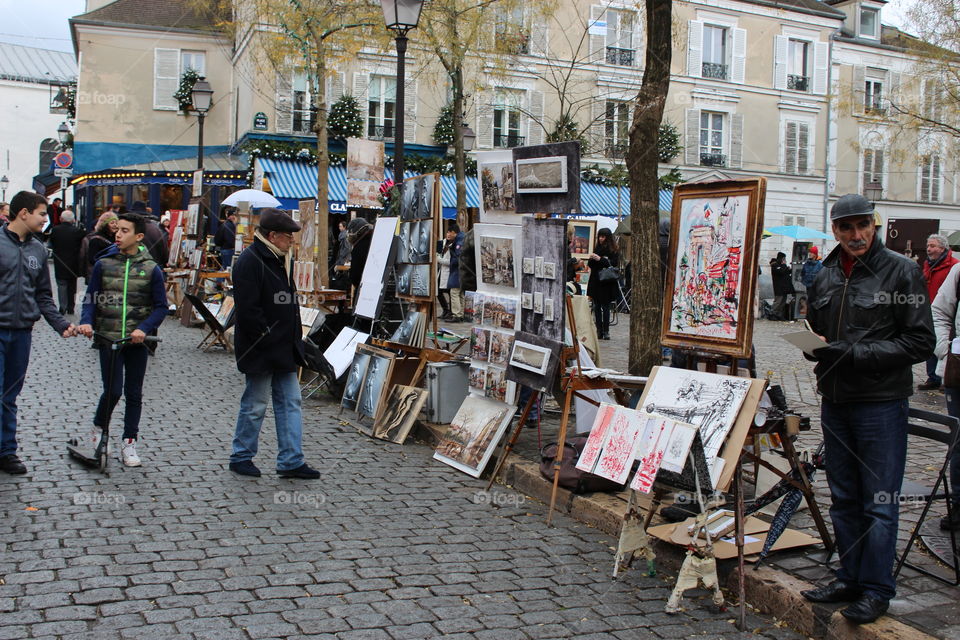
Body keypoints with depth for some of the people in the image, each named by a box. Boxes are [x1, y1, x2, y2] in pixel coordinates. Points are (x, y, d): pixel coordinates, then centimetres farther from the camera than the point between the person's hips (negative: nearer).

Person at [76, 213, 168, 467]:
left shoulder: (151, 269, -2)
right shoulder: (104, 264, 2)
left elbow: (161, 306, 0)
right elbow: (90, 298, 5)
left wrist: (144, 328, -15)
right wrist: (86, 321, -14)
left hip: (137, 341, 0)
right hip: (108, 338, 0)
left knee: (133, 393, 8)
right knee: (113, 391, -6)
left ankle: (129, 443, 20)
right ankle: (97, 428, 22)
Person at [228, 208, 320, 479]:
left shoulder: (281, 259, 13)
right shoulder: (249, 262, -16)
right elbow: (248, 310, -22)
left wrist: (293, 341, 14)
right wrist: (268, 338, -20)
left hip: (284, 349, 9)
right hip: (261, 350, -9)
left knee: (290, 402, 8)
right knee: (255, 406, 3)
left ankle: (291, 461, 13)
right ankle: (241, 457, 19)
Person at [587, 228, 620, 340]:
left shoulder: (614, 250, -3)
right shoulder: (597, 248, 11)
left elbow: (614, 264, -13)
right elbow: (590, 265, 13)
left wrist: (600, 259, -18)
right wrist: (591, 259, -8)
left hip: (607, 282, -5)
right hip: (595, 281, 5)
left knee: (605, 307, -4)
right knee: (597, 306, 4)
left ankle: (606, 331, 1)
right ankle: (599, 331, 8)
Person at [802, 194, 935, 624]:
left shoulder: (902, 272, -6)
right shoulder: (825, 277, 10)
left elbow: (921, 341, -10)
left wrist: (857, 354, -17)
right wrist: (815, 346, -1)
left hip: (882, 400, -6)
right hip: (835, 399, 6)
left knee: (879, 502, 1)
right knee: (843, 499, 13)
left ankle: (876, 589, 12)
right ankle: (850, 579, 26)